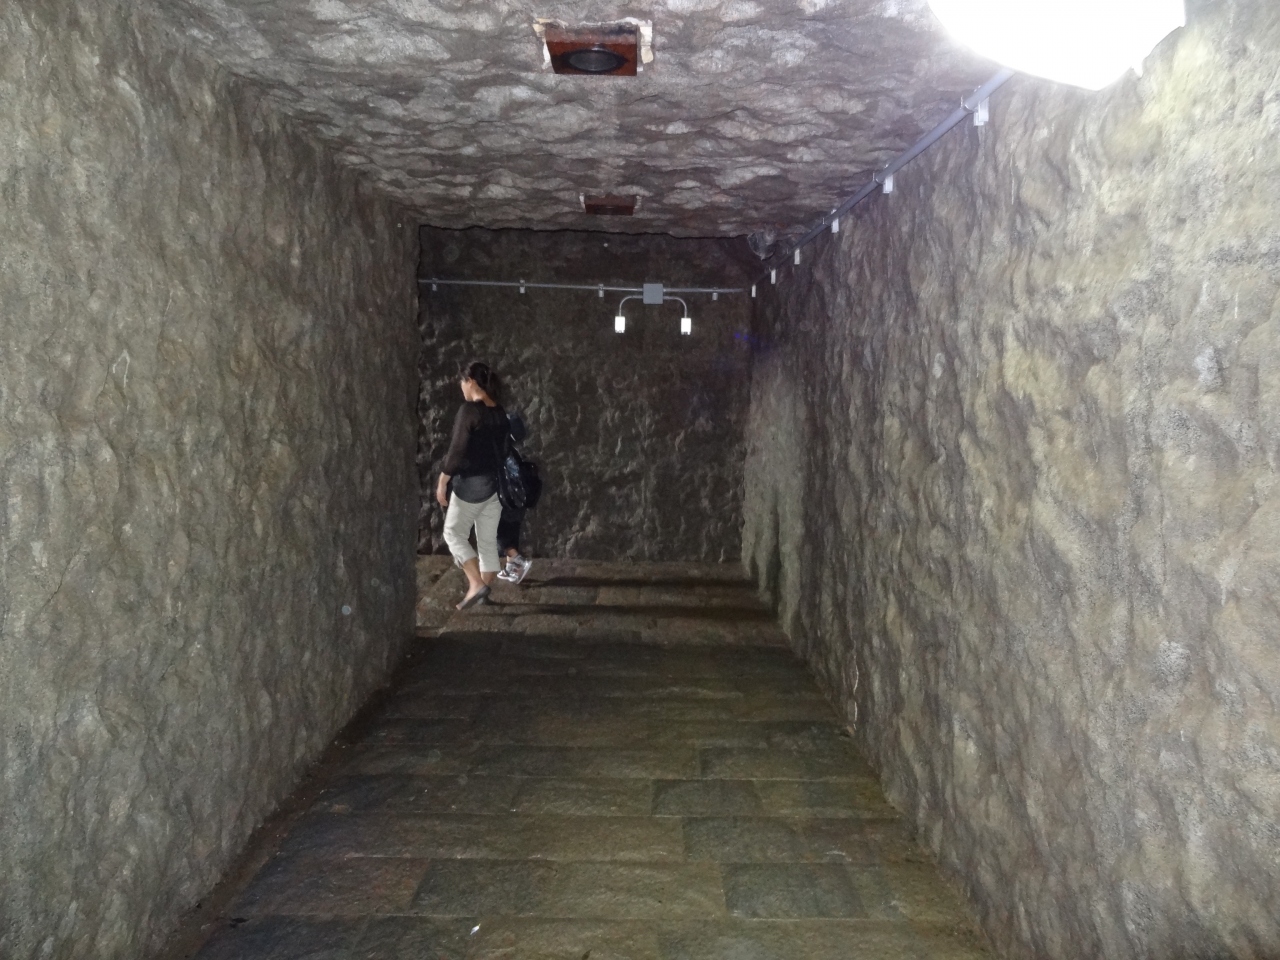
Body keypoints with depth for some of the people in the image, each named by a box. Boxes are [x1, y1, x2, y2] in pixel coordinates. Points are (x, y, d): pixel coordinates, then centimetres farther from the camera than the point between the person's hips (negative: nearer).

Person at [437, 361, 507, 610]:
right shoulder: (499, 413, 7)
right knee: (488, 540, 11)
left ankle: (476, 584, -6)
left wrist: (442, 482, -9)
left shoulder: (469, 410, -15)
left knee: (454, 533, 5)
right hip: (496, 484, 7)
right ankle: (485, 590, 16)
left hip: (471, 484, -7)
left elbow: (457, 450, -17)